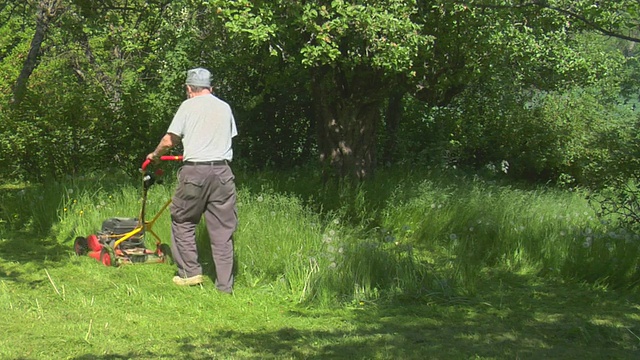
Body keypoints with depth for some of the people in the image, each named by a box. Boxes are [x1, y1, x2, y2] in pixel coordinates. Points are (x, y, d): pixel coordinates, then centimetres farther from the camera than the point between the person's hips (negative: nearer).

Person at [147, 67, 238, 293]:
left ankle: (190, 272, 11)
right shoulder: (225, 107, 14)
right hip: (222, 171, 4)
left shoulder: (188, 106, 2)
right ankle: (225, 285, 7)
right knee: (222, 228, 6)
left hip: (195, 171, -3)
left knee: (183, 220, 14)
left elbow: (169, 140, 0)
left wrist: (155, 155, 19)